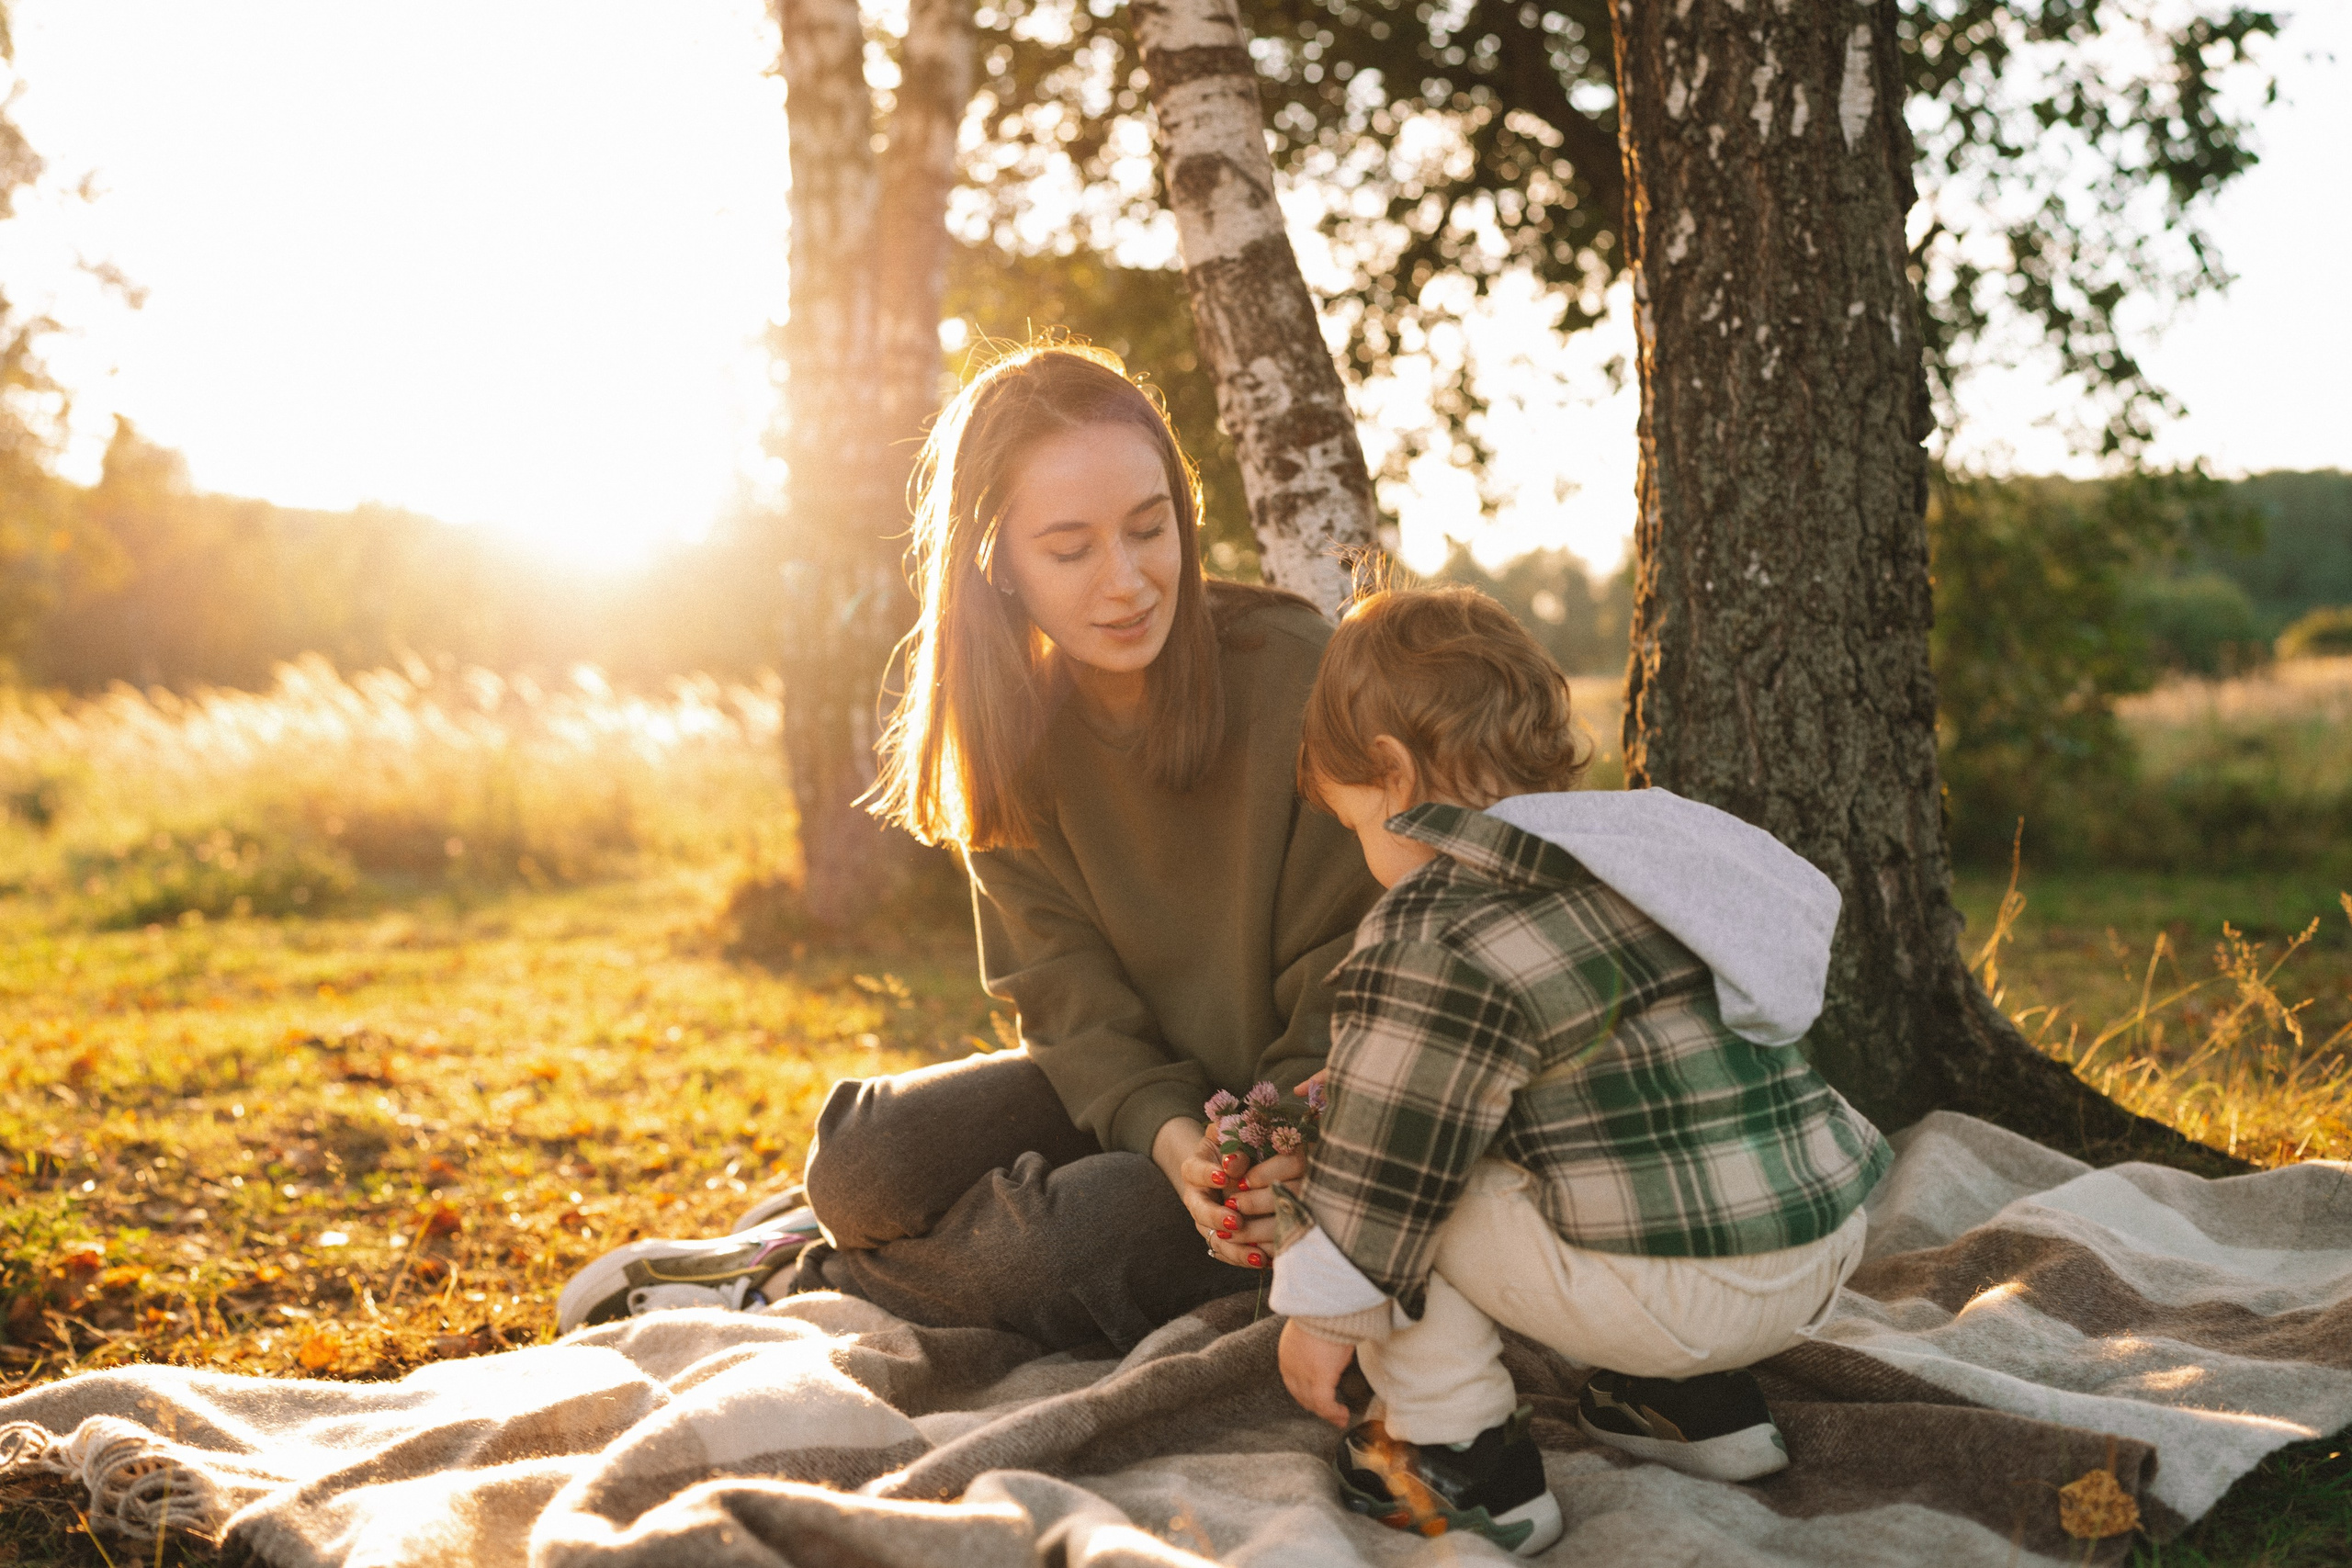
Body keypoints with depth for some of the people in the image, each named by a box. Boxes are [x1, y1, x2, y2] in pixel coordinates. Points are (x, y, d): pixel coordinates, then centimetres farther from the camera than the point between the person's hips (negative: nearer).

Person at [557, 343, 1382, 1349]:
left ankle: (801, 1280, -4)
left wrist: (1285, 1144, -32)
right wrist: (1168, 1131, -27)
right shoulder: (1012, 728, -3)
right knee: (869, 1156, -23)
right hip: (1129, 1091, 4)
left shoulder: (1299, 679, -19)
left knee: (1106, 1228, -31)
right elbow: (1069, 994, -8)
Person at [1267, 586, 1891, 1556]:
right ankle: (1694, 1402, 28)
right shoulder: (1637, 852, 14)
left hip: (1672, 1293, -9)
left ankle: (1465, 1459, 7)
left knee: (1401, 1195, 2)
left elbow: (1383, 1161, -9)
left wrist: (1320, 1309, 5)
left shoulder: (1437, 940, -13)